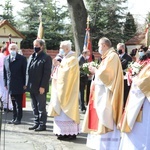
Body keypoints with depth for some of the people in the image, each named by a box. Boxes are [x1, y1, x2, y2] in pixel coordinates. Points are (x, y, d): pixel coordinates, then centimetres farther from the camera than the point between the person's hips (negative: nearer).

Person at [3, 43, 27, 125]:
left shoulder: (22, 59, -3)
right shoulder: (6, 59, 9)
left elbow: (25, 72, -5)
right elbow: (5, 72, 11)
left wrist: (25, 84, -9)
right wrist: (6, 83, 6)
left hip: (19, 85, -4)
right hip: (10, 86, 4)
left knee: (18, 103, 1)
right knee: (13, 103, 9)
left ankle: (18, 119, 8)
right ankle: (14, 118, 16)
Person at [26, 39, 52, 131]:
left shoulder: (46, 58, -8)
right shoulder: (31, 57, 15)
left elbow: (47, 73, -14)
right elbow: (28, 71, 17)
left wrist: (42, 86, -18)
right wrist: (27, 84, 10)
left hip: (40, 88, -7)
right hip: (32, 87, 7)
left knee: (41, 107, 1)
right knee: (35, 107, 13)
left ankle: (42, 125, 10)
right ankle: (36, 123, 22)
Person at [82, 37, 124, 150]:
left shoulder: (112, 56, -13)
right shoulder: (108, 56, 17)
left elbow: (105, 73, -21)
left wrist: (95, 71, -6)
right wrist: (96, 71, 7)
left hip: (107, 93, -10)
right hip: (102, 92, 10)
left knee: (104, 120, -9)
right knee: (100, 119, 11)